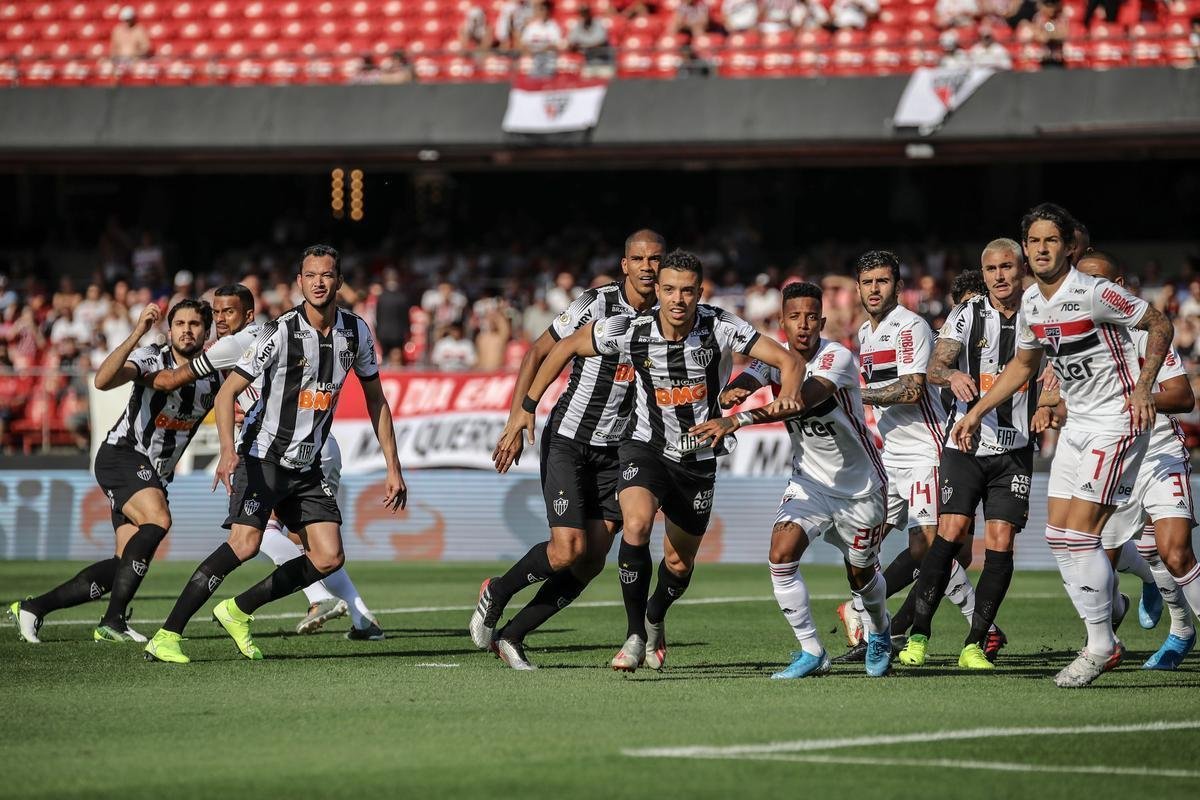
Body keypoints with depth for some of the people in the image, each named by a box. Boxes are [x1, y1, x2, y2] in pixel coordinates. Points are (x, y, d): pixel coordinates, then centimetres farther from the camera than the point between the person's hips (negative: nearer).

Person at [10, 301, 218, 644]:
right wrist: (137, 334, -41)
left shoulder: (215, 374, 0)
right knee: (158, 519, -32)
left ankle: (33, 608, 6)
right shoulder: (152, 358, -15)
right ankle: (113, 619, -29)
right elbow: (103, 381, -31)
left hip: (155, 476, 6)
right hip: (121, 455, -6)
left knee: (125, 567, -2)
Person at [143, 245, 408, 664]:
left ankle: (238, 611, 12)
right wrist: (228, 451, -31)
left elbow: (375, 399, 13)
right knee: (245, 543, -24)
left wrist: (393, 468, 9)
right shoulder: (280, 333, -15)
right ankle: (166, 637, -23)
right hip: (264, 454, -6)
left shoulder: (356, 331, 1)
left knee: (329, 558, -4)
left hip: (308, 466, 6)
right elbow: (227, 393, -15)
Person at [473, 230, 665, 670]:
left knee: (592, 562, -2)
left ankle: (511, 635, 13)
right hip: (567, 440, -5)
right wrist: (517, 418, -14)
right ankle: (496, 592, 12)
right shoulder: (596, 304, -13)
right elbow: (537, 354, -6)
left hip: (616, 449, 5)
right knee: (568, 549, -16)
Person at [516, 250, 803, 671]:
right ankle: (635, 635, -16)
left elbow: (788, 360, -18)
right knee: (637, 524, -30)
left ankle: (655, 619, 47)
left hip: (699, 457, 1)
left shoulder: (720, 327, -19)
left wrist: (787, 393, -41)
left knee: (680, 563, 12)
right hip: (646, 446, -1)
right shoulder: (630, 330, -17)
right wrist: (527, 406, 2)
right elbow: (567, 347, -1)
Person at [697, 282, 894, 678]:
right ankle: (812, 652, -8)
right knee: (782, 553, -19)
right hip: (810, 482, 4)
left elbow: (804, 401, -42)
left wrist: (740, 420, -52)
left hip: (861, 486, -4)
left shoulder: (838, 357, -25)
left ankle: (878, 631, 47)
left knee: (861, 574, 13)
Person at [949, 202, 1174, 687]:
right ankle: (1104, 640, 11)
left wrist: (1143, 388, -20)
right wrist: (977, 412, 20)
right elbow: (1023, 364, 22)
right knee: (1058, 534, 4)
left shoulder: (1094, 293, -18)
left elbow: (1160, 324, -11)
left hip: (1118, 422, -8)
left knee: (1079, 533, -13)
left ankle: (1101, 647, -1)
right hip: (1077, 425, 8)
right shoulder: (1031, 304, 6)